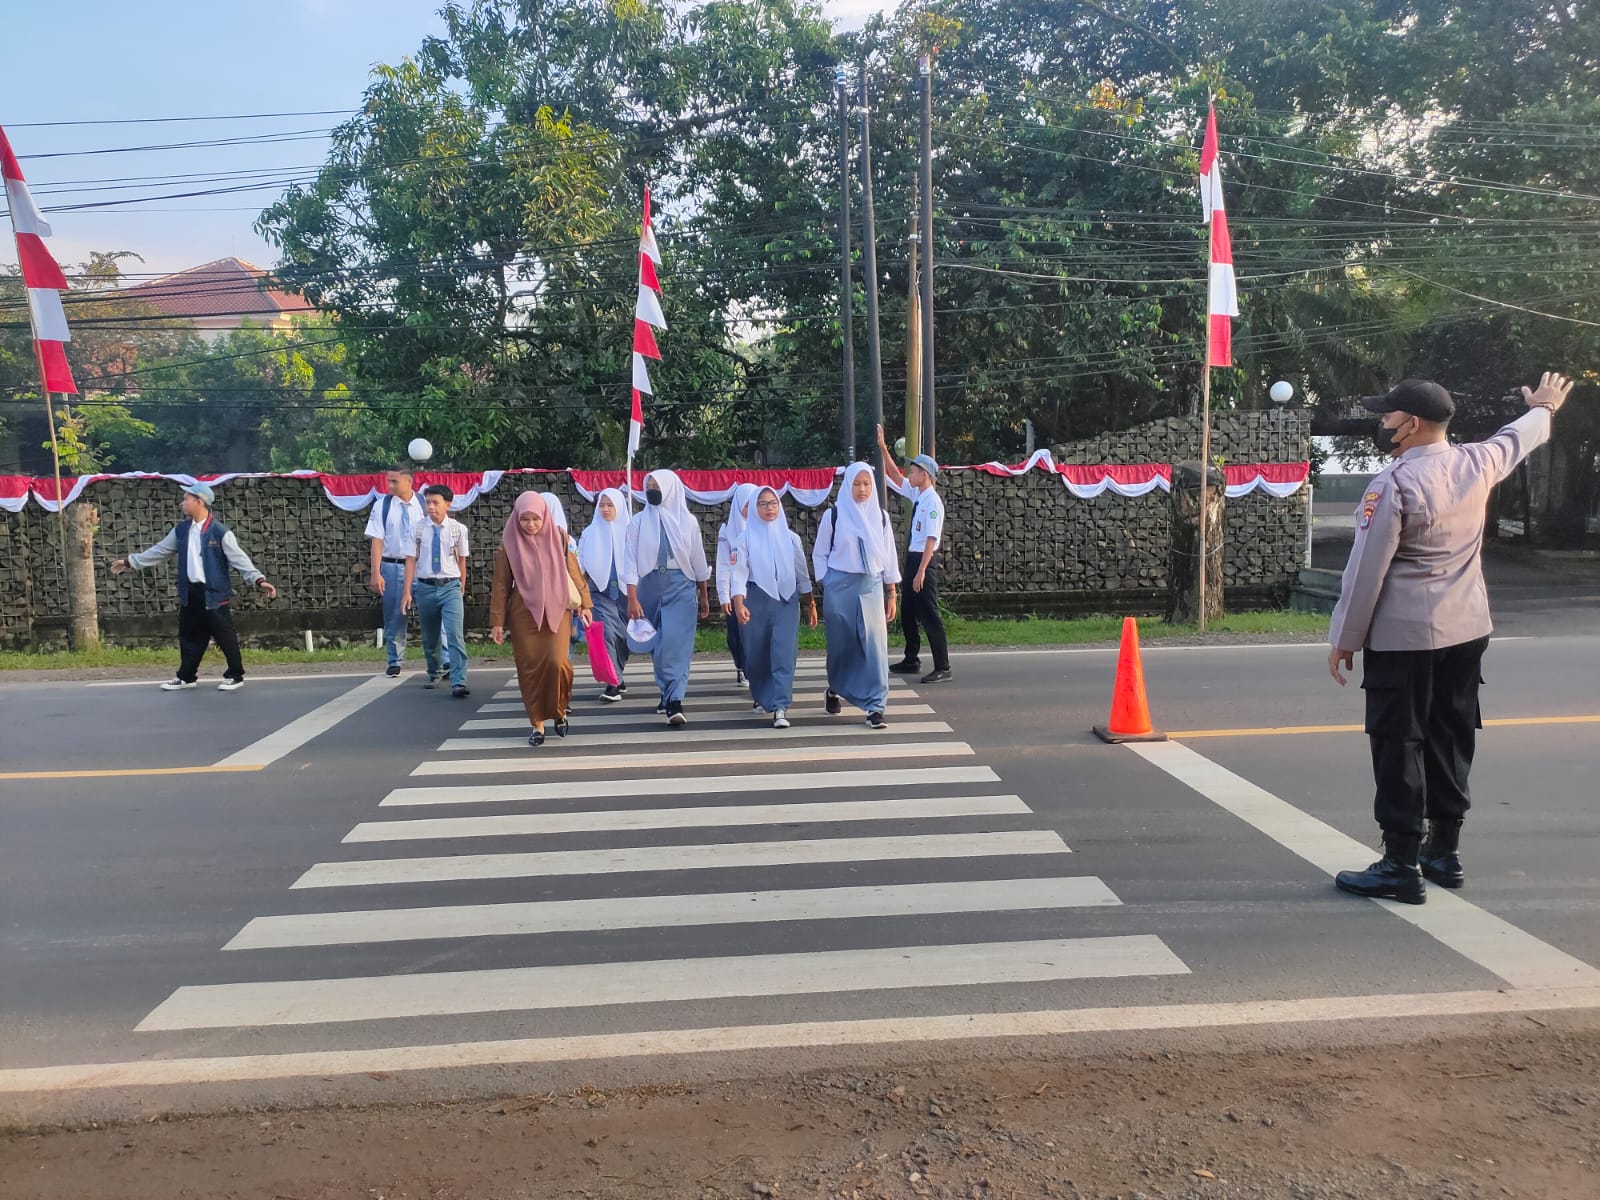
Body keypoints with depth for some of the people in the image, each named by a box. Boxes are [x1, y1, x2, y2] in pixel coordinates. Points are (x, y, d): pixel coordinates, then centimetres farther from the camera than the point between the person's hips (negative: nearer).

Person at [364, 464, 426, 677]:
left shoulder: (423, 504, 0)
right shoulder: (382, 506, 0)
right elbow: (377, 540, -3)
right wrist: (376, 573, -8)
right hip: (392, 566, 1)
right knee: (394, 616, 9)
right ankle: (394, 662, 23)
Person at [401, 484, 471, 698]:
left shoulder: (458, 529, -3)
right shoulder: (418, 529, -2)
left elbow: (461, 560, 6)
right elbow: (411, 560, -2)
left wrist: (462, 587, 14)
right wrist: (407, 592, -5)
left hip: (450, 586, -2)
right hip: (425, 587, 2)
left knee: (455, 635, -14)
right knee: (429, 637, 16)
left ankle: (458, 683, -17)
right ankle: (433, 674, 37)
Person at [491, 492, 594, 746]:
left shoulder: (558, 537, 3)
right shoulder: (509, 544, 0)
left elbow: (574, 572, 9)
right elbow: (501, 585, 3)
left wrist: (584, 603, 7)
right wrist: (497, 621, 1)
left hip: (557, 611, 0)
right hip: (524, 614, 0)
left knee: (557, 662, -14)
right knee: (529, 668, 0)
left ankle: (560, 710, 11)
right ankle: (538, 723, 13)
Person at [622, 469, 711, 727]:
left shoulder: (687, 521, 2)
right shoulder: (638, 523, 2)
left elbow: (698, 560, 10)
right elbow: (630, 562, -4)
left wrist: (704, 596, 15)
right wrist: (632, 599, -13)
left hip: (680, 588, -2)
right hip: (650, 589, 2)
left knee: (676, 643, -13)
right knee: (658, 645, 11)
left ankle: (675, 702, -16)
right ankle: (668, 692, 29)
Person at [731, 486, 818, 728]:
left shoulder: (791, 537, 8)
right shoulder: (747, 537, 0)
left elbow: (801, 572, 13)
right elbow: (739, 572, -7)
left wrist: (811, 604, 12)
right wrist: (739, 604, -19)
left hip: (786, 600, 1)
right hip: (756, 599, -1)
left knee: (784, 653, -11)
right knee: (757, 654, 9)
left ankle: (780, 707, -14)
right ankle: (762, 697, 33)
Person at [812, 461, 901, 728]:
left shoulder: (879, 516, 7)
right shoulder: (833, 515, 0)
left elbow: (888, 556, 9)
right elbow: (819, 554, 6)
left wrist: (891, 594, 7)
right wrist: (826, 586, -1)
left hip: (871, 587, 1)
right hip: (839, 588, -1)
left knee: (874, 646, -8)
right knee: (841, 645, 9)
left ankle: (875, 707, -6)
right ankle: (834, 690, 36)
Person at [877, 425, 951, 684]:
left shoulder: (932, 501, -17)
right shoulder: (916, 494, 8)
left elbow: (931, 539, -21)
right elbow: (895, 477, 20)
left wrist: (921, 571, -24)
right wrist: (883, 448, 14)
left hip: (924, 560, -9)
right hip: (912, 558, 9)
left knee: (929, 614, -7)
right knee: (908, 612, 16)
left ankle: (942, 668, -2)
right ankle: (911, 661, 28)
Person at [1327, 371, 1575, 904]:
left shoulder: (1393, 484, -17)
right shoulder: (1477, 464, 4)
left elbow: (1366, 570, -16)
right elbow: (1517, 439, 28)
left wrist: (1344, 639, -8)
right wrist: (1543, 408, 50)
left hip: (1403, 635, -8)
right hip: (1467, 629, 8)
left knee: (1398, 744, -2)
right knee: (1452, 738, 16)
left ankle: (1402, 865, 2)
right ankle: (1445, 852, 27)